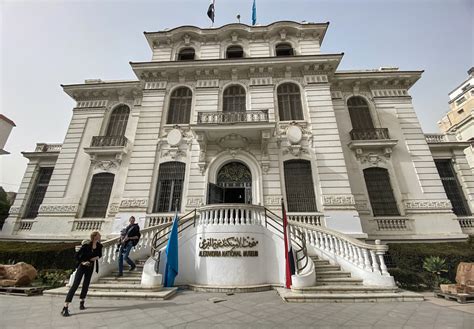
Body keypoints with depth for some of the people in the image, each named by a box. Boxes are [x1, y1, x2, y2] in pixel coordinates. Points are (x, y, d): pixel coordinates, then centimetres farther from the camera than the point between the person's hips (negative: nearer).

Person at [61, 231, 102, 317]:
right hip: (82, 266, -5)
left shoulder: (99, 246, -8)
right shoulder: (86, 245, -23)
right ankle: (65, 308, -2)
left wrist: (97, 257, -12)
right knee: (75, 285, -8)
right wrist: (82, 262, -24)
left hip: (90, 267, 5)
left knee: (86, 285, 12)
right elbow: (77, 255, -15)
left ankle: (82, 303, 29)